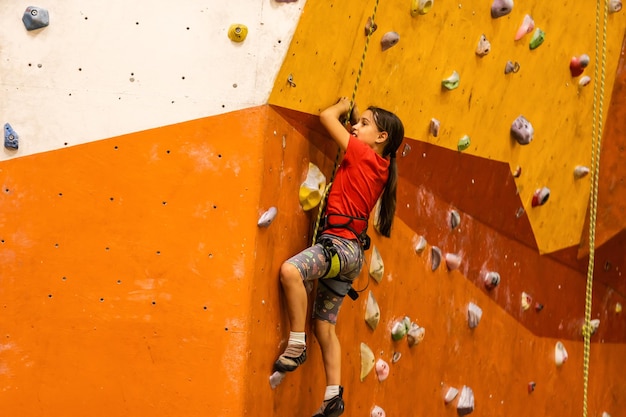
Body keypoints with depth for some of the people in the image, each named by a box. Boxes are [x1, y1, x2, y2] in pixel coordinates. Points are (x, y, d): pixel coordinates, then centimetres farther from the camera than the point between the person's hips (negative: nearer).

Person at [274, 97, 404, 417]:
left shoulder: (363, 154, -8)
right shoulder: (380, 166, 15)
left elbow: (327, 116, -4)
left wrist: (343, 106, 14)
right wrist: (353, 112, 35)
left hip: (339, 244, -10)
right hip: (349, 251, 10)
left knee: (290, 269, -33)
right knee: (324, 324, 12)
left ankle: (297, 347, -25)